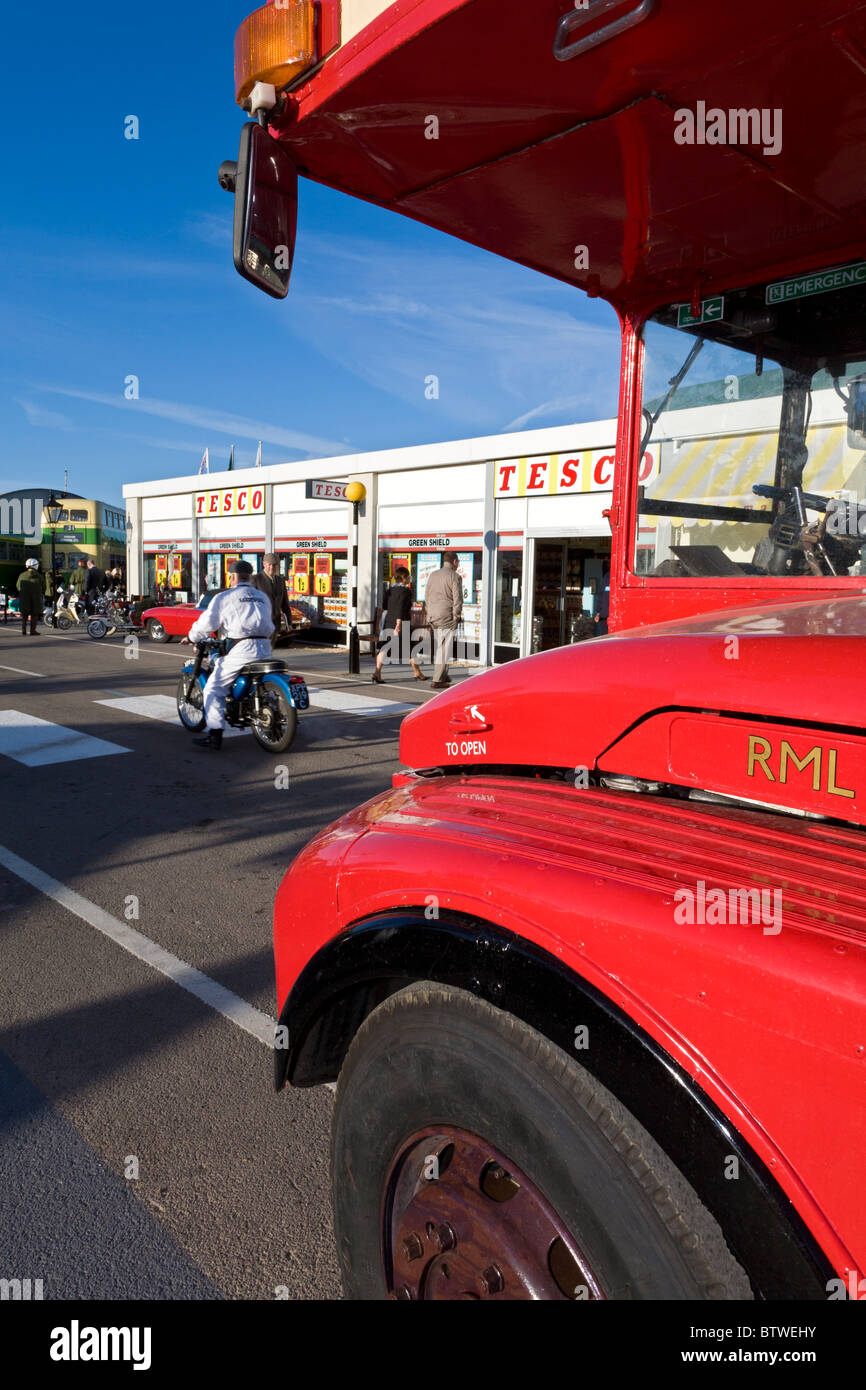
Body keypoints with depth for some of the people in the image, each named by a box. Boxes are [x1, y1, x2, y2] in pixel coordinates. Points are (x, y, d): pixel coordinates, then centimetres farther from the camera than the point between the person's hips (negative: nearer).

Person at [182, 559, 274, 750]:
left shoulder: (225, 597, 2)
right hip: (265, 648, 7)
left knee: (214, 688, -1)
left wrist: (191, 637, 16)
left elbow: (207, 621, 0)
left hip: (242, 649, -7)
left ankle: (215, 734, -11)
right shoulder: (263, 597, 20)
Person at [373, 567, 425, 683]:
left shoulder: (390, 590, 12)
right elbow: (401, 607, -19)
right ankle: (417, 673, 18)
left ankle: (377, 672, -12)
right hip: (402, 623, -6)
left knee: (383, 647, 0)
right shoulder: (405, 590, -10)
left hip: (388, 622, 6)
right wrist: (398, 624, -22)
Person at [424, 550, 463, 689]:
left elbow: (427, 597, 15)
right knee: (444, 649, -2)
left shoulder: (433, 575, 11)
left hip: (433, 617, 7)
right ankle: (436, 680, -2)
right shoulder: (455, 577, -8)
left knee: (439, 646, 19)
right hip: (447, 617, -7)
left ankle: (443, 674, 26)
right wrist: (456, 617, -4)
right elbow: (457, 600, -13)